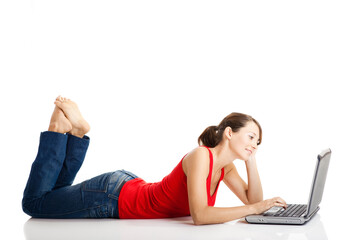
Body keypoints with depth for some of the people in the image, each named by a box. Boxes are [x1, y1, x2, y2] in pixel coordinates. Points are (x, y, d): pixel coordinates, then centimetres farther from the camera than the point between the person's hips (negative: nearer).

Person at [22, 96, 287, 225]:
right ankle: (60, 127, 13)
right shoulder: (200, 156, -29)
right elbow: (200, 215, -37)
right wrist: (254, 208, -34)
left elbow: (253, 199, 1)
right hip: (113, 197, -8)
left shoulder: (226, 165, -3)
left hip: (130, 187, 8)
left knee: (56, 194, 27)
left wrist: (251, 160, -10)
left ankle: (76, 131, 22)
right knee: (34, 202, 8)